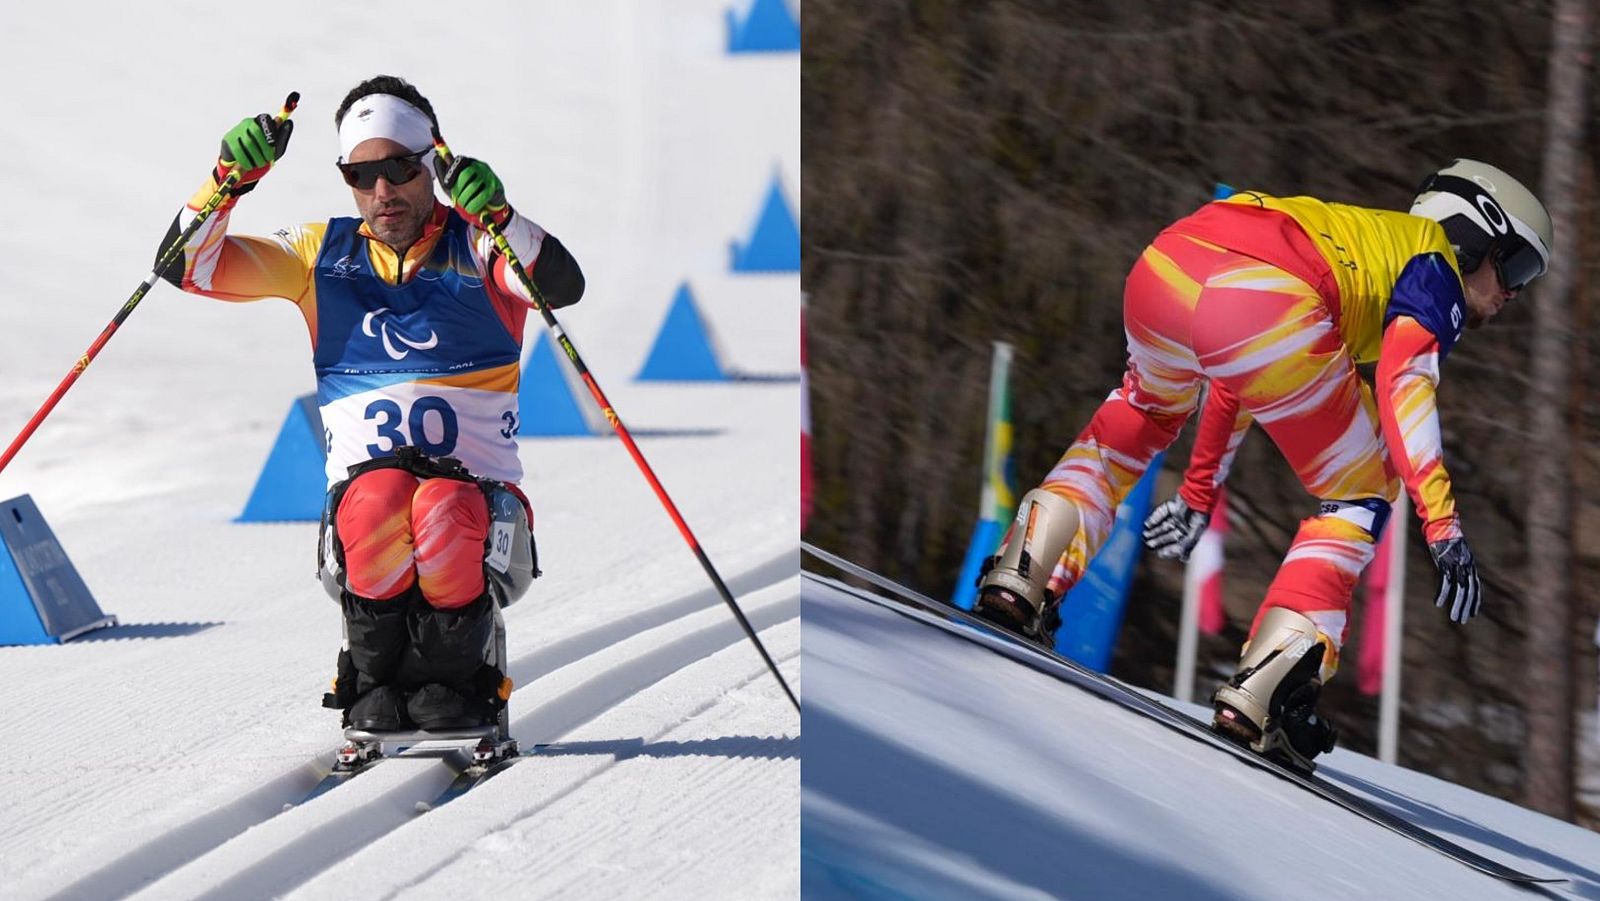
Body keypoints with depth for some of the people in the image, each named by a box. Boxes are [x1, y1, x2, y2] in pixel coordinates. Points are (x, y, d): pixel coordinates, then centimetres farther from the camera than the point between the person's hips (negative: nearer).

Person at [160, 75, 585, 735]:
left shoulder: (478, 247, 5)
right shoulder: (322, 254, 14)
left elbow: (562, 285, -16)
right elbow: (190, 266, 8)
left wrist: (496, 216, -34)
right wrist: (232, 176, -9)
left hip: (481, 492, -1)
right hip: (361, 490, 1)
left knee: (445, 513, -36)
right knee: (378, 500, -35)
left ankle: (458, 683, -13)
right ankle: (375, 683, -15)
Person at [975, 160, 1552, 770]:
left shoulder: (1356, 242, 42)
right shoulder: (1437, 264, 20)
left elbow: (1237, 363, 49)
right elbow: (1403, 382, -1)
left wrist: (1199, 492, 58)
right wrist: (1443, 525, -9)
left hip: (1165, 263, 7)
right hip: (1264, 311, -7)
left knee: (1145, 409, 40)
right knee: (1361, 495, 14)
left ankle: (1019, 578, 26)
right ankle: (1258, 695, 2)